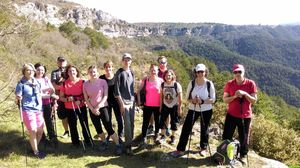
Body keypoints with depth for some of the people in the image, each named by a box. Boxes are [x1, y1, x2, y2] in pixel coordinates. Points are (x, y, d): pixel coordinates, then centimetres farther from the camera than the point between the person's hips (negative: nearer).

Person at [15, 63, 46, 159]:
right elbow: (17, 97, -10)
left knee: (40, 130, 9)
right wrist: (19, 98, -32)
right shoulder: (21, 84, -8)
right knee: (33, 131, -6)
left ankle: (35, 147, 29)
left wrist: (40, 106, 12)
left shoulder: (37, 82, 8)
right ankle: (36, 151, 10)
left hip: (38, 109, 6)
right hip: (27, 110, -6)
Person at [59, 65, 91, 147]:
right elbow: (61, 97, 3)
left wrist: (81, 101, -19)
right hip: (69, 108, 1)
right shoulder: (64, 83, -1)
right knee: (72, 126, 9)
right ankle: (75, 142, 25)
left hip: (81, 107, -1)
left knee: (84, 124, 4)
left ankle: (88, 141, 20)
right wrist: (67, 99, -17)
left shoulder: (82, 82, -5)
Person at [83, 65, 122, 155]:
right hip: (92, 109, 3)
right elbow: (86, 99, 3)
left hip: (103, 107, -3)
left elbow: (105, 96, -10)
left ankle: (118, 145, 5)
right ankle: (104, 142, 36)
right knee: (98, 128, 13)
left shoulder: (103, 81, -8)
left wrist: (98, 107, -14)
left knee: (109, 128, -6)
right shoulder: (85, 84, -1)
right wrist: (92, 109, -7)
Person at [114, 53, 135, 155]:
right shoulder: (119, 72, -6)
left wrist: (134, 99, 13)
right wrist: (122, 103, -13)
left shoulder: (131, 72, 13)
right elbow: (116, 90, -10)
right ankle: (128, 146, -2)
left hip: (132, 101, 6)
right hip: (124, 101, -6)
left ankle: (130, 141, 22)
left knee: (132, 123, 9)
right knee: (127, 124, -8)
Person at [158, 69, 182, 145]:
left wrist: (179, 108, -10)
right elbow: (161, 96, 3)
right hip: (165, 106, 3)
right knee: (162, 121, 0)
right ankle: (163, 136, 16)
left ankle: (173, 137, 23)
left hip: (174, 106, -3)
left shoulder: (177, 85, -12)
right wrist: (160, 106, 3)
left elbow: (180, 98, -10)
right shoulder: (163, 85, -2)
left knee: (173, 122, 7)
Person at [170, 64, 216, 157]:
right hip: (193, 109, 1)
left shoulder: (209, 84, -9)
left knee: (204, 129, 13)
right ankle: (180, 149, 6)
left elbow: (213, 99, -9)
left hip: (206, 110, -1)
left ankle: (203, 148, 33)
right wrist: (192, 101, -23)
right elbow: (188, 98, -2)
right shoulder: (192, 83, -5)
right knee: (186, 129, -2)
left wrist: (202, 101, -25)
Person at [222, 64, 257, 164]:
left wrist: (245, 94, -22)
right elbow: (225, 99, -3)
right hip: (231, 115, 1)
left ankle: (243, 155, 31)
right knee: (227, 136, 7)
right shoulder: (229, 84, -3)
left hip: (245, 116, 0)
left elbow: (254, 100, -6)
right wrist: (234, 96, -21)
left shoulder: (251, 84, -6)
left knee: (244, 137, 12)